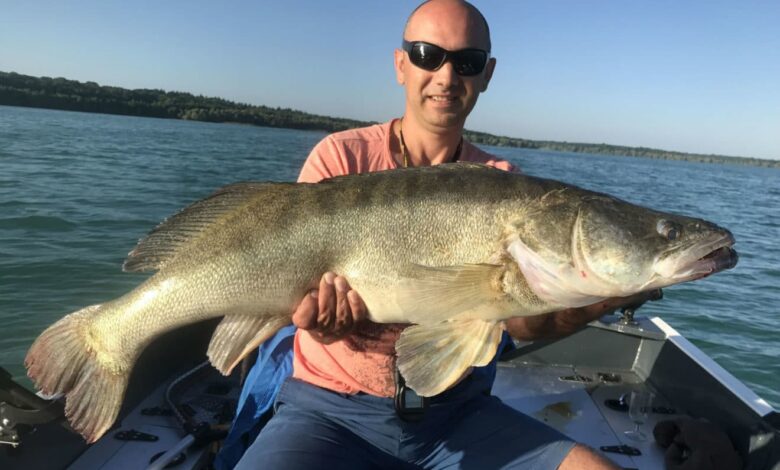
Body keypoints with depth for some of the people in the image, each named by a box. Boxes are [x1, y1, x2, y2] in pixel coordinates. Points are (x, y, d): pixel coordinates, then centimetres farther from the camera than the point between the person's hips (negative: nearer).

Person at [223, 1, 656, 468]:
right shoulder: (341, 157, -6)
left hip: (456, 409, 3)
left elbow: (520, 319, -4)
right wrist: (322, 314, -32)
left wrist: (588, 306, -24)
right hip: (333, 407, -2)